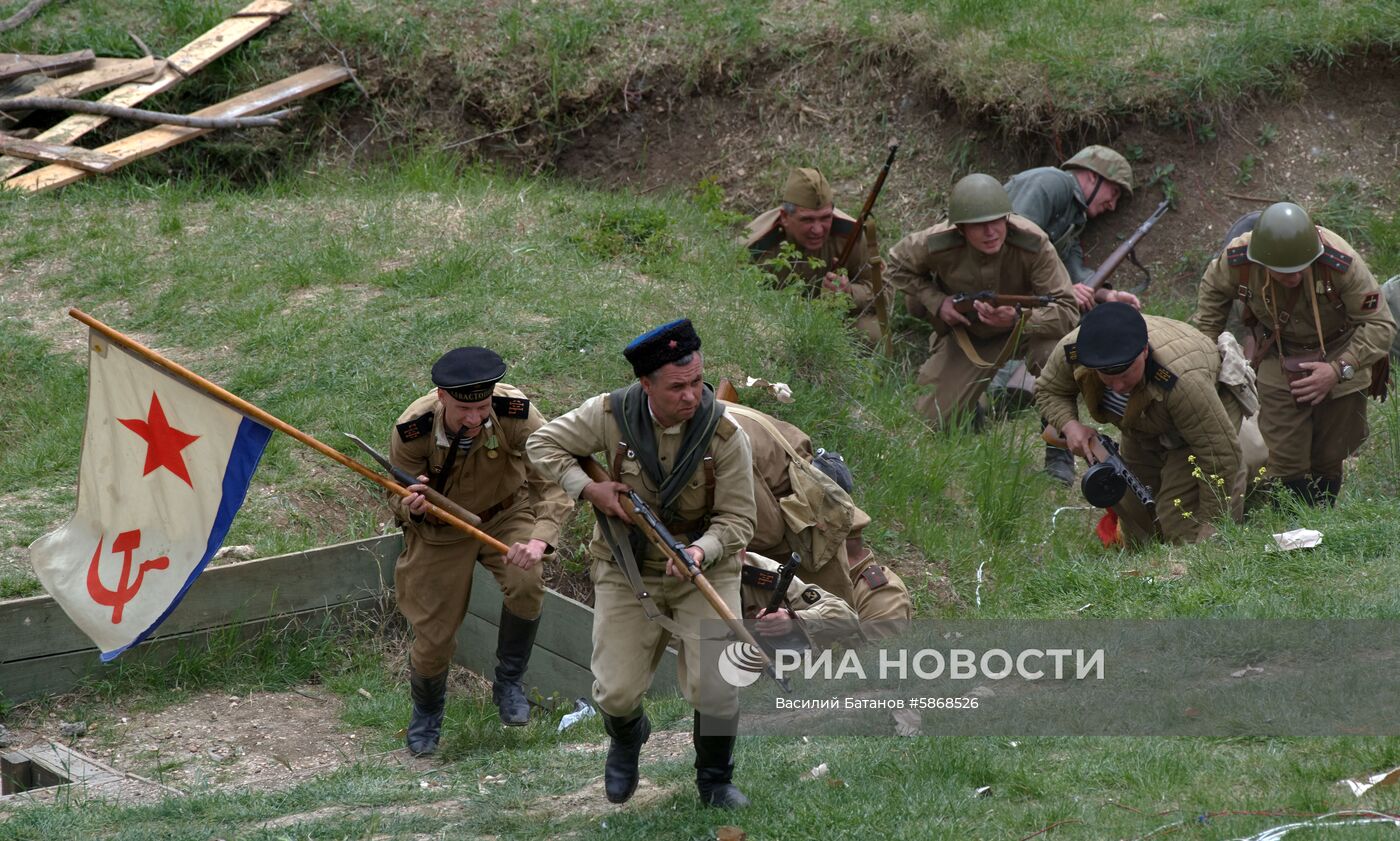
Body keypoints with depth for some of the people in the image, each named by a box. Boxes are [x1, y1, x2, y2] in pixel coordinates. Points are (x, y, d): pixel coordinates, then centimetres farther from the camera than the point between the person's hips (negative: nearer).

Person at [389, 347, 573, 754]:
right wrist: (411, 506, -42)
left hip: (505, 514, 0)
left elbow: (554, 480, -29)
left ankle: (509, 683, -3)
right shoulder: (412, 431, -31)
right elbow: (398, 500, -15)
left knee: (526, 582, -29)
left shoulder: (516, 414, -31)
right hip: (441, 528, 0)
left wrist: (539, 541, -47)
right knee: (434, 637, 1)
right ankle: (426, 713, 36)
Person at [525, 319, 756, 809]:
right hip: (627, 571, 1)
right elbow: (543, 445, -1)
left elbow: (737, 519, -12)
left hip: (705, 567, -1)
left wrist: (701, 552, -32)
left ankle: (715, 780, 17)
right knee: (616, 692, 0)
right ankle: (627, 738, 40)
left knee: (717, 687, -12)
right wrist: (590, 489, -16)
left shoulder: (724, 435, -18)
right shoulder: (612, 415, -16)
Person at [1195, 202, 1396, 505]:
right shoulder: (1237, 260, -24)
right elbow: (1212, 290, 3)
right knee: (1285, 459, -8)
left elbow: (1380, 325, -21)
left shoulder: (1342, 263, -32)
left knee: (1329, 458, 7)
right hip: (1279, 363, 1)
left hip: (1338, 356, -1)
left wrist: (1339, 370, -29)